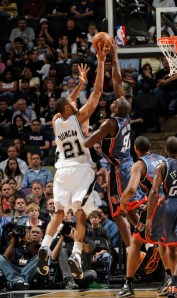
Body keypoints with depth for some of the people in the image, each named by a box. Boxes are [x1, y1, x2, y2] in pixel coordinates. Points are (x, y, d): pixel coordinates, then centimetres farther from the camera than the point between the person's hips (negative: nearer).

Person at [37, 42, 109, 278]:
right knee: (80, 213, -5)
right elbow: (98, 92, -5)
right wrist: (101, 62, -2)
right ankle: (76, 253, -20)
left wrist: (81, 82, 34)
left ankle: (45, 245, -15)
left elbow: (66, 103, 28)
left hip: (63, 170, 4)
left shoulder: (56, 122, 7)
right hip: (81, 170, -4)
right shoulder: (79, 117, -6)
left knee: (59, 212, 9)